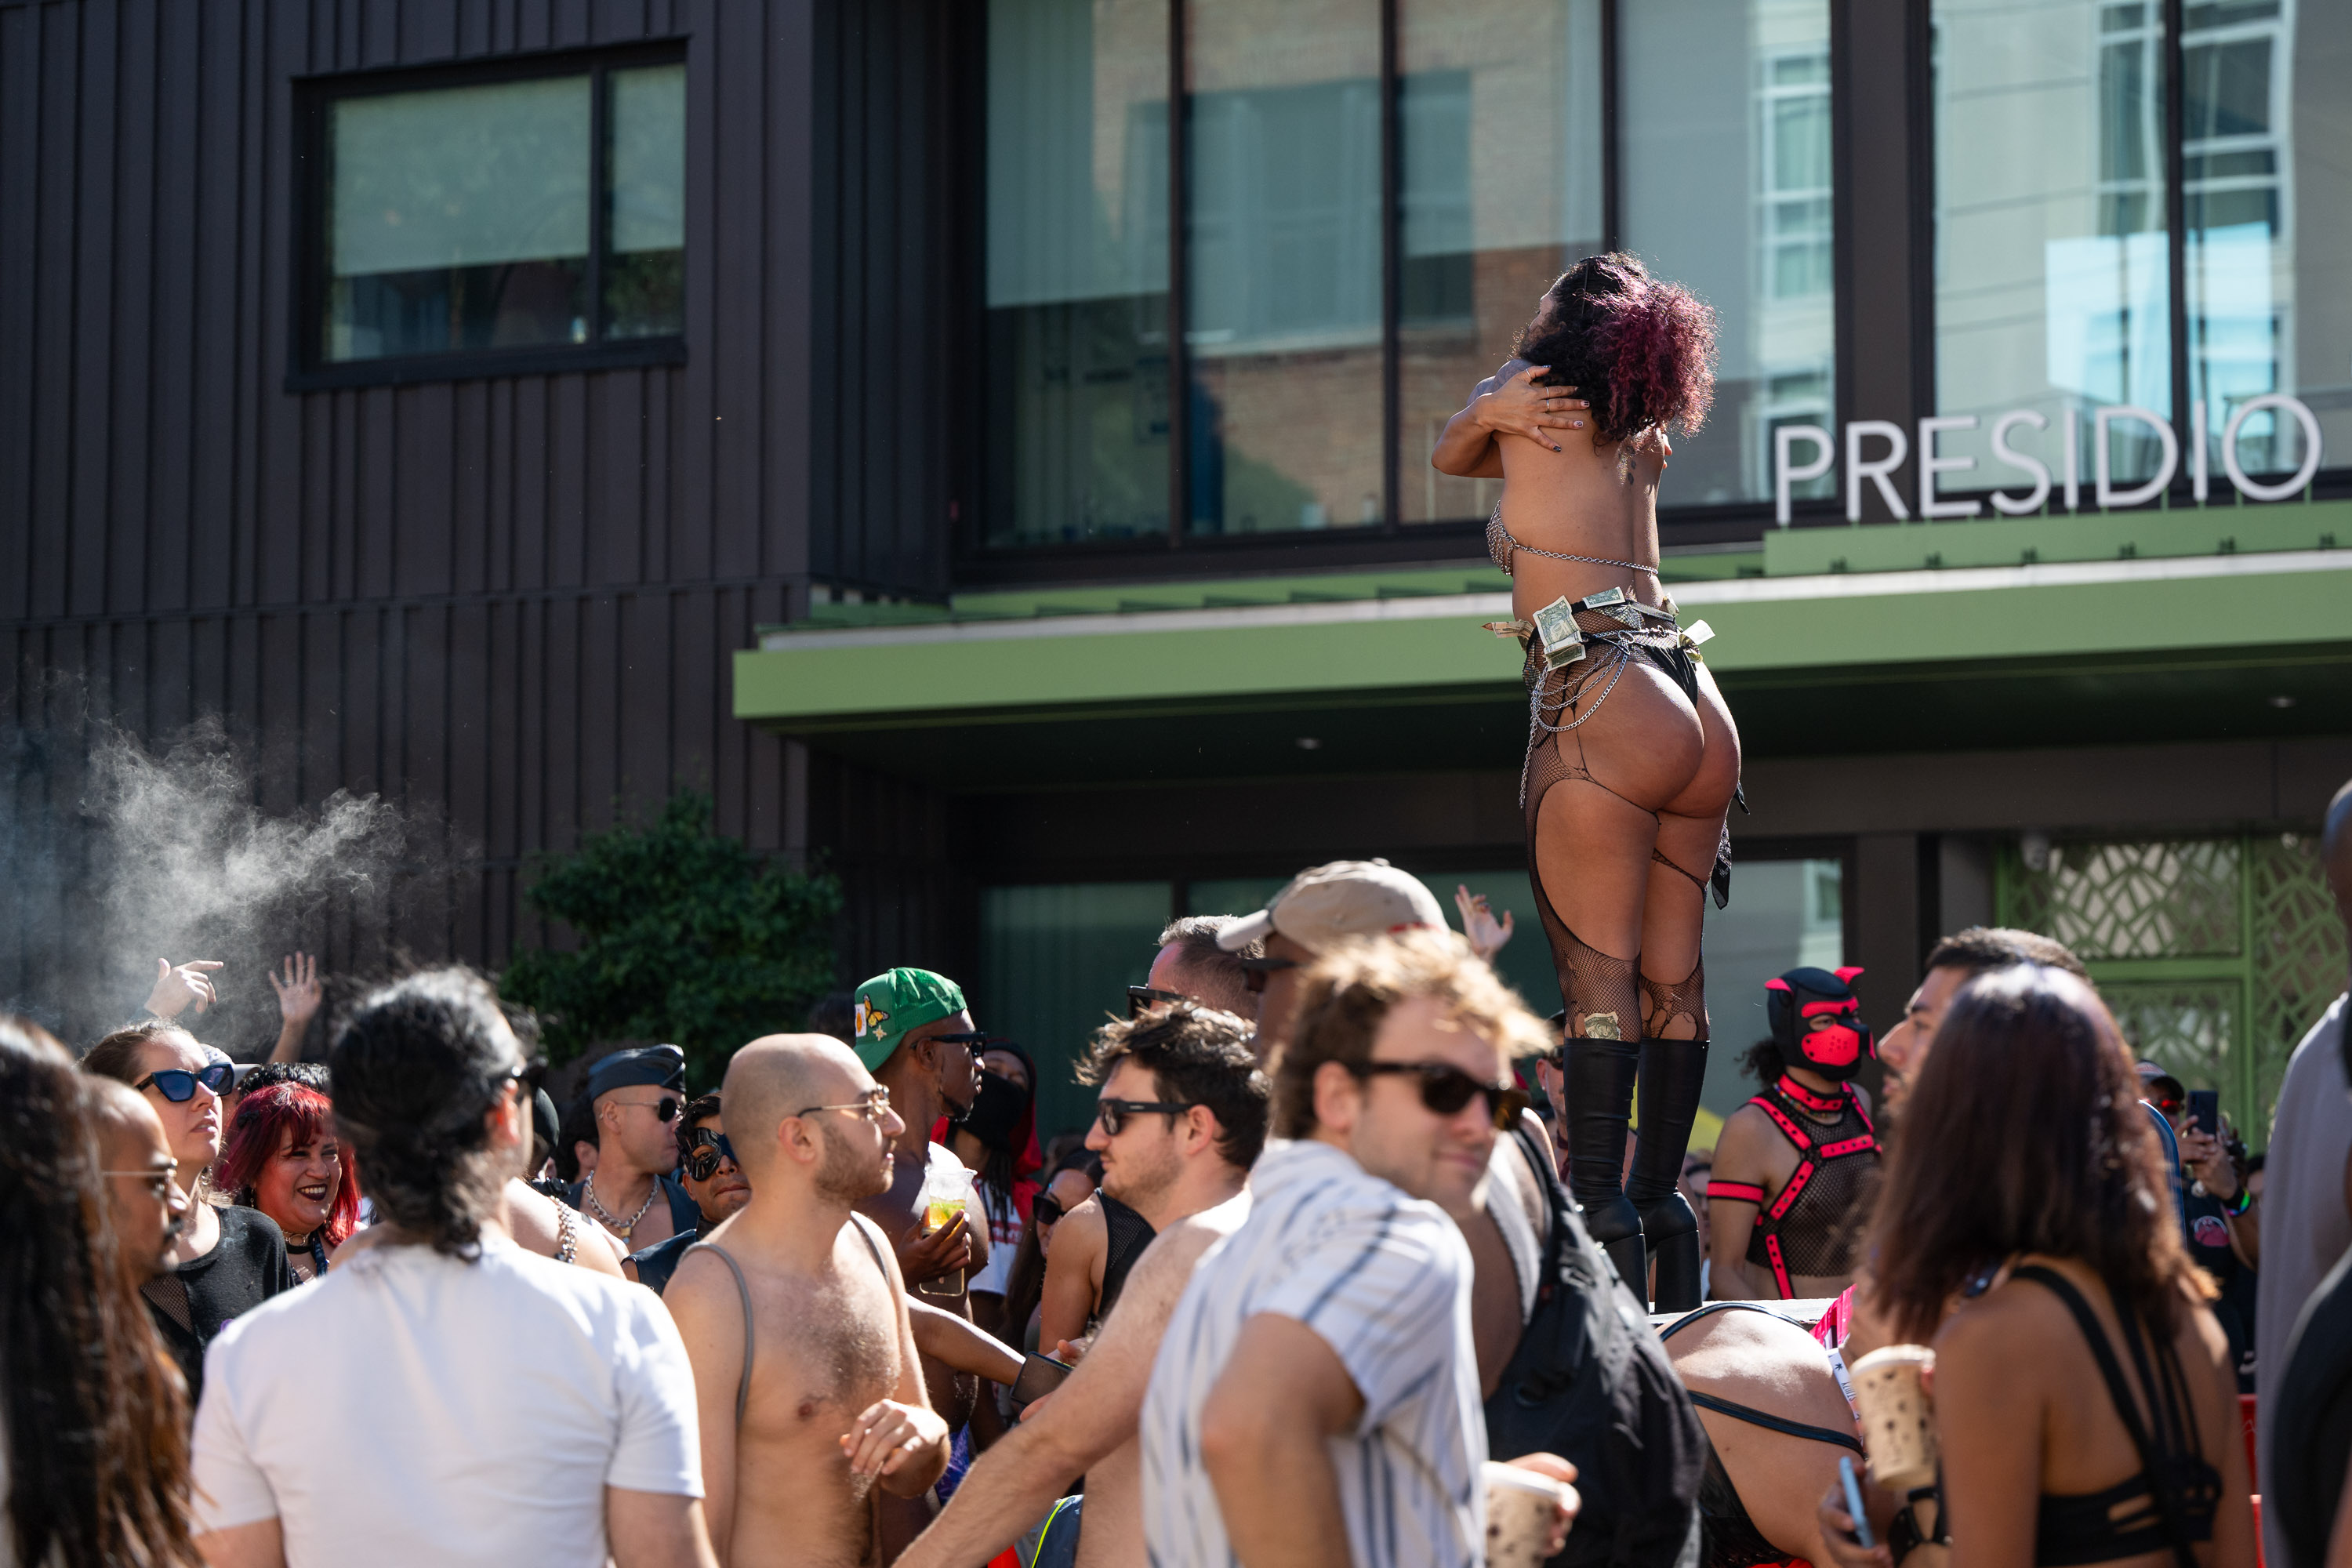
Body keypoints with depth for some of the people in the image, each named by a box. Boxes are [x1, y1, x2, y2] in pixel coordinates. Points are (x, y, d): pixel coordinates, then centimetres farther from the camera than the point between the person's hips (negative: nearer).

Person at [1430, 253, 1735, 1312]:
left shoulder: (1524, 404, 5)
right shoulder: (1641, 442, 21)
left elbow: (1448, 456, 25)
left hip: (1602, 704, -7)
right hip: (1694, 709, 7)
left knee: (1598, 970, -11)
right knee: (1672, 977, 6)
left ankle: (1601, 1197, -16)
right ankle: (1662, 1194, 7)